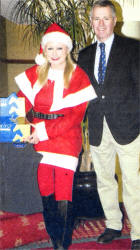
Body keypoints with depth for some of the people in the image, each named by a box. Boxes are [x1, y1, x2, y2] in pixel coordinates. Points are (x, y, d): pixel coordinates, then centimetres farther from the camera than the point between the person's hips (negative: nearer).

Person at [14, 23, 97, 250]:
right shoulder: (34, 74, 9)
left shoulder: (78, 76, -1)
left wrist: (44, 130, -13)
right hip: (39, 140, 3)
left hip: (66, 139, -3)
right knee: (45, 190, 6)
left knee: (63, 194, -5)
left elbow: (76, 115, -7)